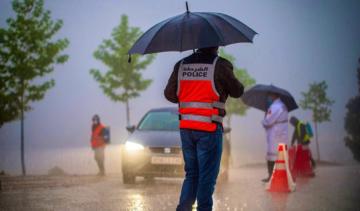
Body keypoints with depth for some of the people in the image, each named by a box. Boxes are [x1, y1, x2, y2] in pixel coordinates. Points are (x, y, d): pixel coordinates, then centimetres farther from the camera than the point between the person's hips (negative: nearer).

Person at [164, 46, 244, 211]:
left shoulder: (181, 65, 6)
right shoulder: (220, 65, -8)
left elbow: (169, 94, 10)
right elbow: (237, 92, 2)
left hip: (186, 128, 5)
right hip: (209, 129, -5)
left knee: (191, 174, 15)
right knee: (207, 177, 3)